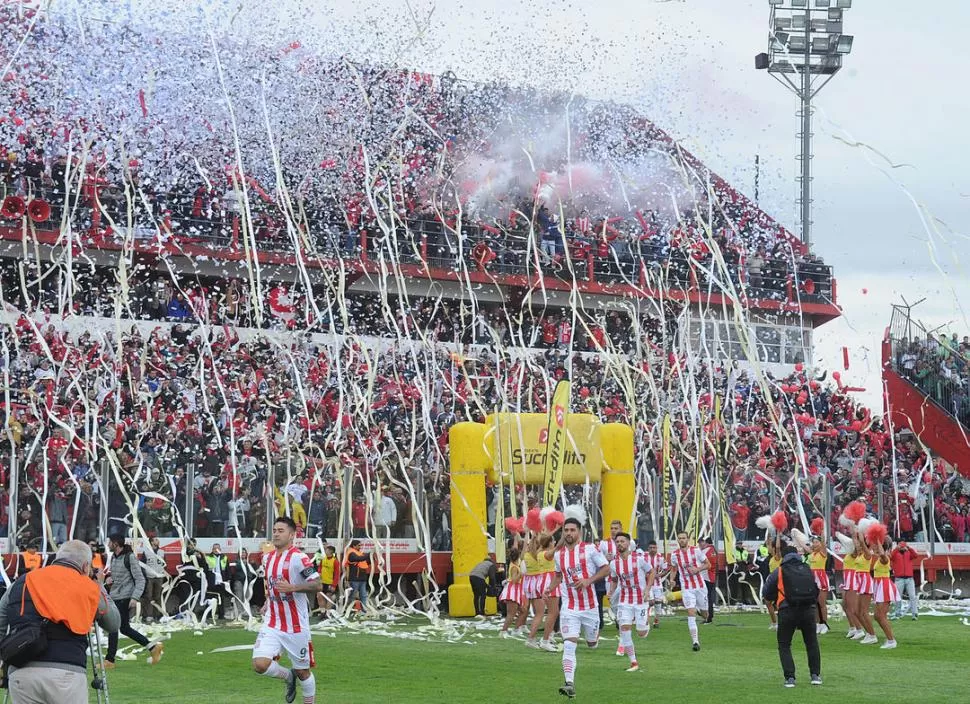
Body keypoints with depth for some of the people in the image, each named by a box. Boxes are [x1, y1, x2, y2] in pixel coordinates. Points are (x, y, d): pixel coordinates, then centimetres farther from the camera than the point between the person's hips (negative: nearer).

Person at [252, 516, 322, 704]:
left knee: (302, 671, 7)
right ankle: (289, 677, 16)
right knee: (260, 664, -14)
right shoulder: (267, 558, 9)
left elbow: (316, 585, -19)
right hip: (272, 624, 5)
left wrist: (292, 588, -32)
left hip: (296, 625, -5)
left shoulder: (298, 558, -14)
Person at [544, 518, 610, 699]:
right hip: (569, 608, 1)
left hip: (589, 606, -1)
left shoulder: (590, 549, -8)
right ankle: (569, 684, -21)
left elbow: (606, 568, -5)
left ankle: (595, 631, 52)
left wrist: (589, 580, -18)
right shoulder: (559, 555, 5)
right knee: (569, 645, -15)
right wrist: (550, 588, 4)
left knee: (592, 644, 15)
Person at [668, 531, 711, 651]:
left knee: (704, 612, 11)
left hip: (700, 586, 0)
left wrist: (697, 569, -15)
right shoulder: (674, 554, 0)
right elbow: (674, 568, 18)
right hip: (686, 588, 0)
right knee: (691, 613, -13)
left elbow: (708, 565, 2)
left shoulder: (696, 550, -6)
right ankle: (695, 641, -15)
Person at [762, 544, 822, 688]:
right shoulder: (808, 570, 12)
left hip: (787, 611, -2)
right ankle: (815, 675, 18)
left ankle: (790, 677, 0)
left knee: (784, 645, 10)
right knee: (812, 643, 20)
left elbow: (766, 594, 8)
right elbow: (816, 592, 19)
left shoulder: (779, 572, 3)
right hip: (809, 610, 3)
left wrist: (776, 597, 27)